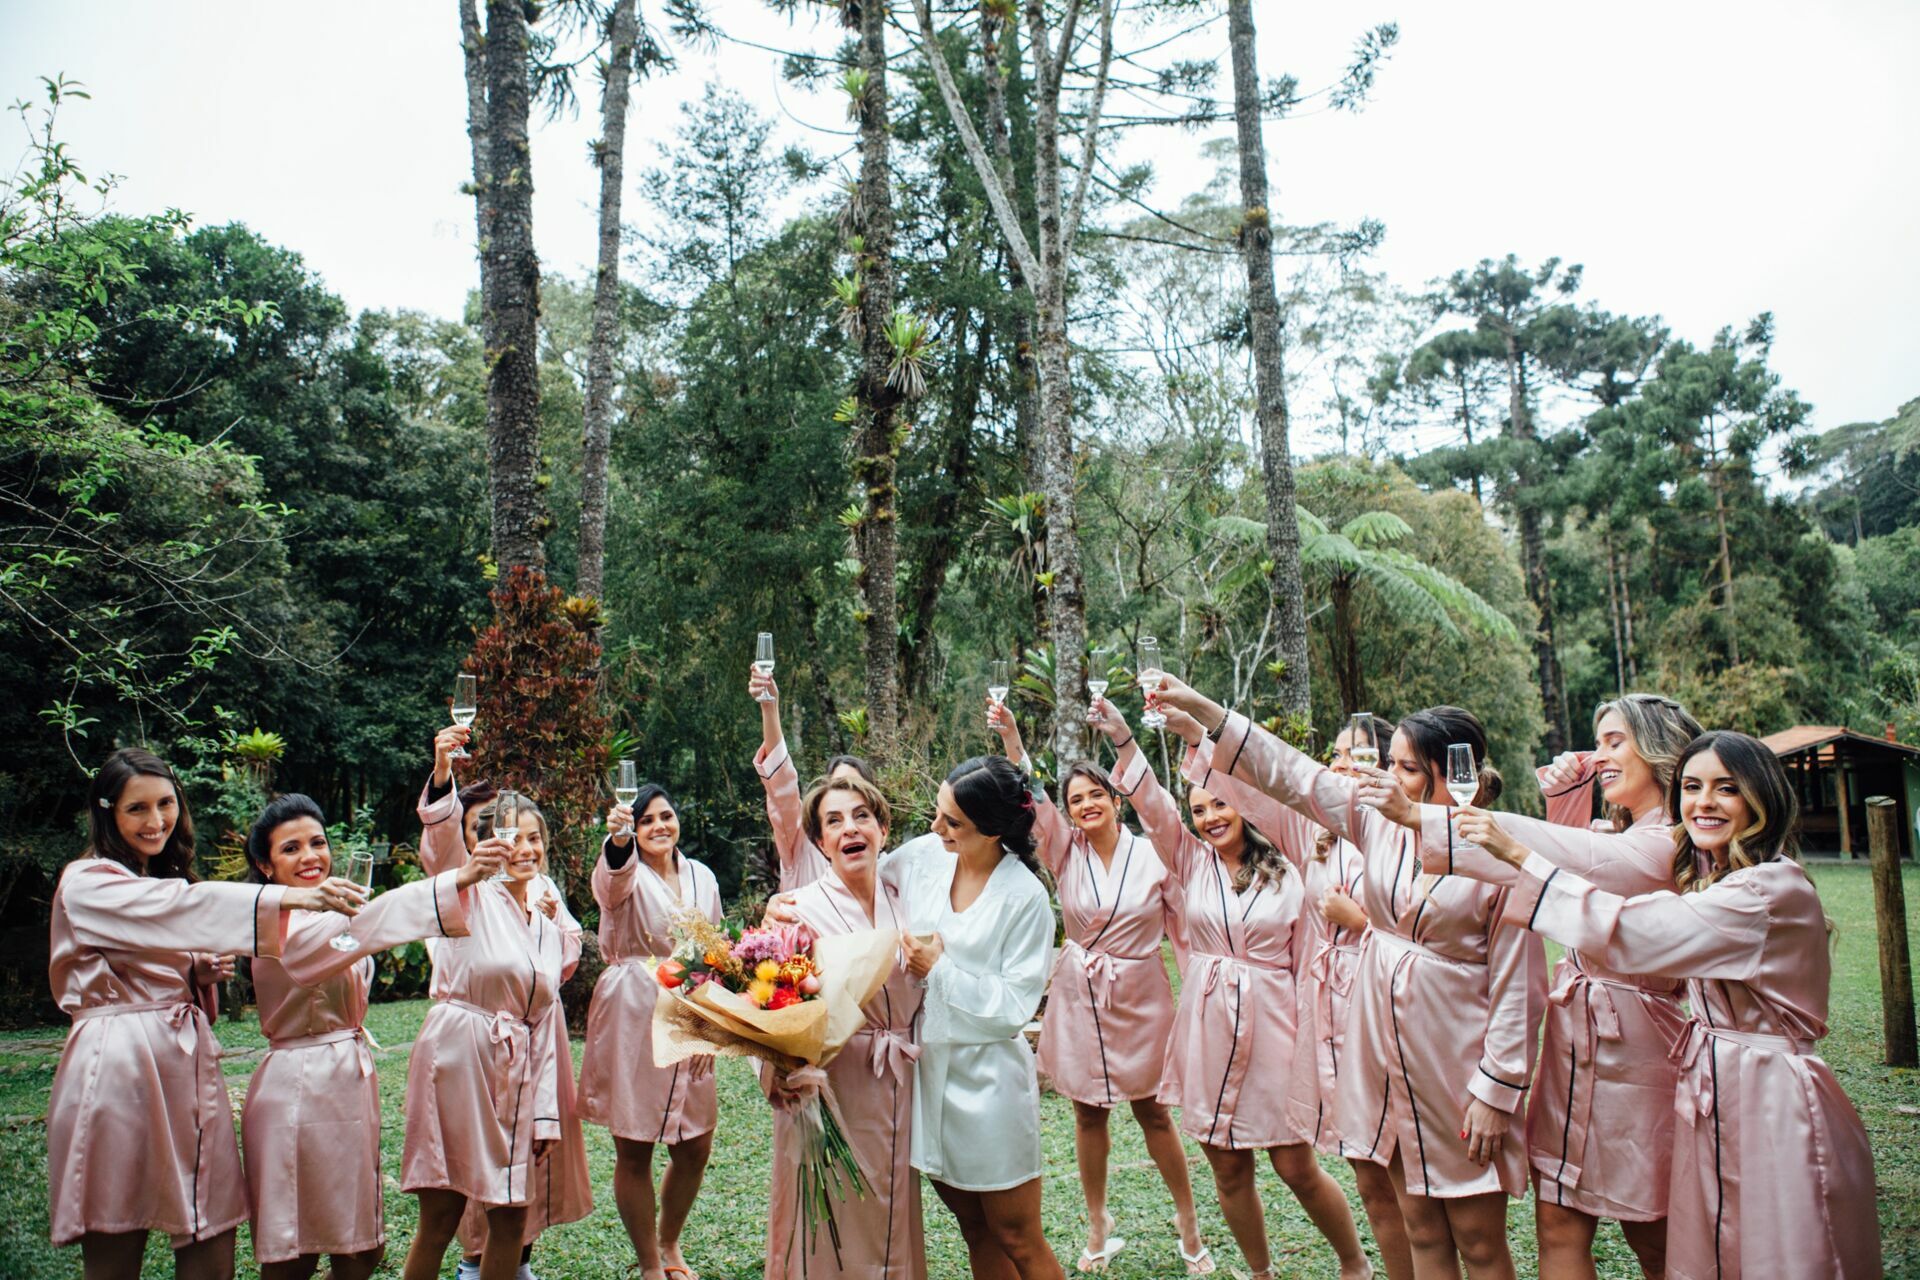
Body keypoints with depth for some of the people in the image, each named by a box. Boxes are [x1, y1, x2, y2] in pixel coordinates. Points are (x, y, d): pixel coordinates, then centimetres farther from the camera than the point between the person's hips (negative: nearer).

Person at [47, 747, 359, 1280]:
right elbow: (186, 906, -25)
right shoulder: (86, 883, -7)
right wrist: (288, 897, -36)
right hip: (119, 1070, -7)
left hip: (189, 1066, 7)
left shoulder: (166, 882, 19)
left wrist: (202, 973, 4)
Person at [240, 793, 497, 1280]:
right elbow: (355, 930, -36)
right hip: (299, 1088, -8)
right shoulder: (276, 926, -16)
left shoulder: (327, 913, 12)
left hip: (353, 1080, 8)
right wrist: (456, 882, -46)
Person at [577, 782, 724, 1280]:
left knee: (694, 1149, 11)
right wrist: (617, 840, -55)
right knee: (634, 1153, 3)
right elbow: (613, 879, -34)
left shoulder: (702, 877, 8)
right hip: (632, 1020, -5)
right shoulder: (626, 874, -8)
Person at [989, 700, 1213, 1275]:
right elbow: (1032, 800, -19)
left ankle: (1189, 1225, 27)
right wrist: (1010, 737, -32)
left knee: (1152, 1111, 7)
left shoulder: (1152, 855, -8)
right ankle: (1098, 1230, 29)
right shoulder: (1066, 851, -4)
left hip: (1140, 997, -2)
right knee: (1088, 1115, 12)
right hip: (1079, 997, 2)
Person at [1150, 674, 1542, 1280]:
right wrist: (1197, 706, -6)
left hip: (1457, 1065, -5)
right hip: (1387, 1053, 5)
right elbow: (1288, 771, 0)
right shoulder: (1378, 815, -1)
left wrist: (1496, 1092, -13)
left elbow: (1518, 985, -12)